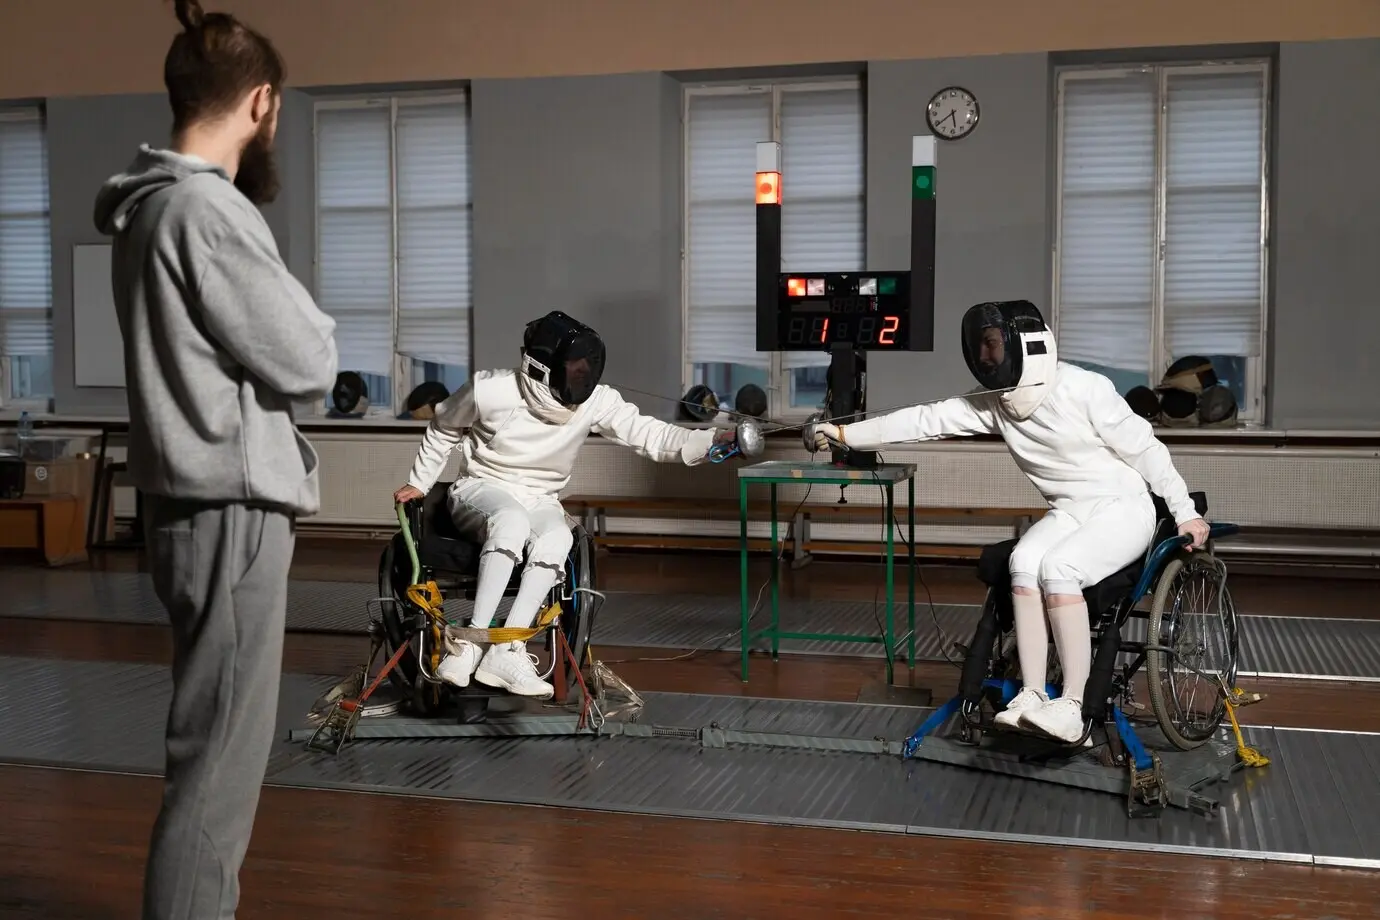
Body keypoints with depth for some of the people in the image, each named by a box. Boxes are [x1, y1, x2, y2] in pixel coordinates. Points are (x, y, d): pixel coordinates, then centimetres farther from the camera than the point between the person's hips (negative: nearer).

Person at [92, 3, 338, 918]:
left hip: (206, 505, 10)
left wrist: (284, 321, 2)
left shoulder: (152, 204, 13)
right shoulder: (206, 208, -17)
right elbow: (305, 365, -13)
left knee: (219, 753, 18)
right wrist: (310, 321, 5)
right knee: (217, 768, -4)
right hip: (231, 512, -10)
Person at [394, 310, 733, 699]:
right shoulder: (490, 390, -18)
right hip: (481, 489, -3)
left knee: (557, 538, -33)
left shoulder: (596, 401, -12)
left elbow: (650, 435, -21)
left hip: (539, 501, 3)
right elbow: (443, 429, 2)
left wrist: (713, 440, -35)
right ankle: (471, 642, -37)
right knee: (512, 522, -38)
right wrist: (419, 482, 5)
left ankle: (506, 651, -34)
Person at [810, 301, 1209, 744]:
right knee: (1023, 562, -25)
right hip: (1068, 512, 5)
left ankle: (1071, 707, -26)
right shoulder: (994, 402, -3)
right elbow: (924, 419, -3)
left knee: (1057, 568, -30)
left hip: (1122, 509, -5)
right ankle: (1032, 695, -20)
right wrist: (845, 434, -6)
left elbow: (1144, 449, -13)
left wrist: (1186, 512, -10)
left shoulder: (1084, 389, -20)